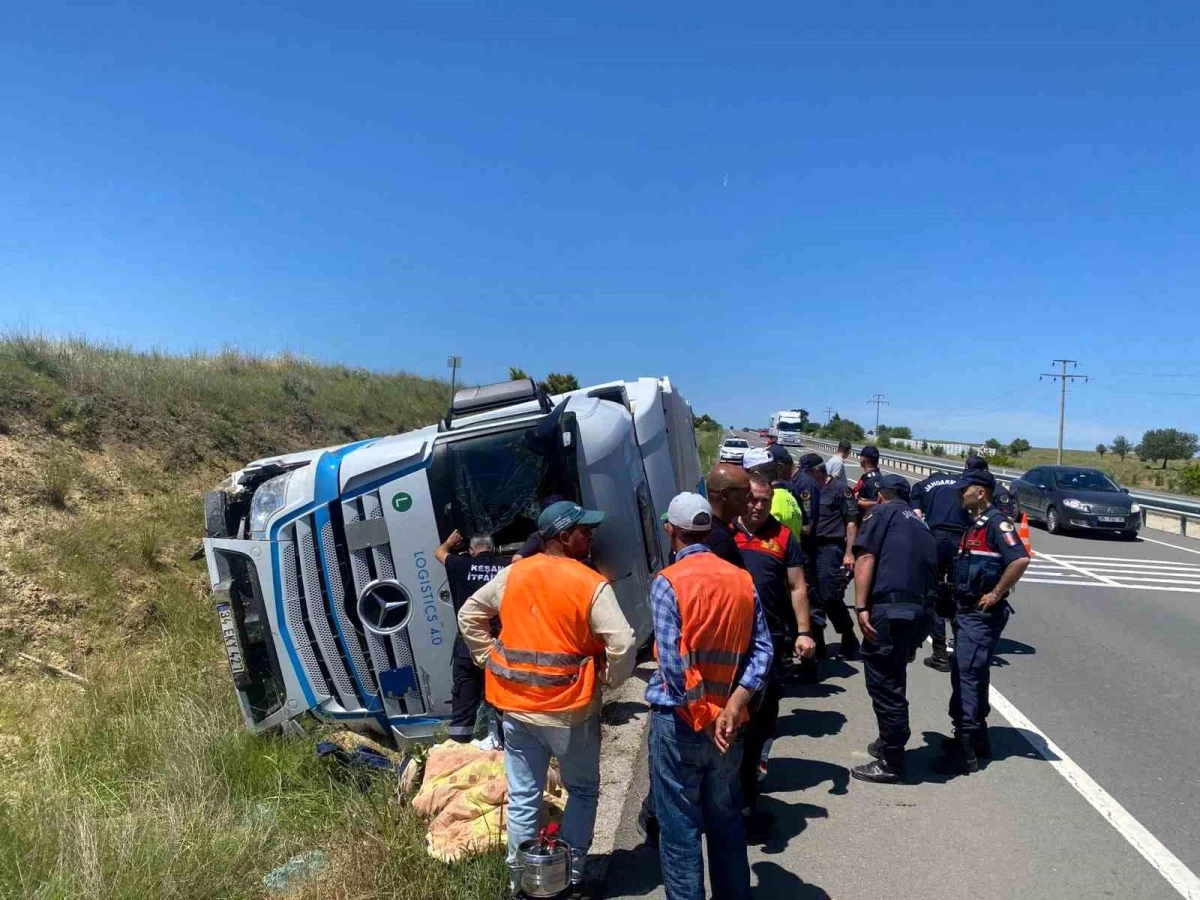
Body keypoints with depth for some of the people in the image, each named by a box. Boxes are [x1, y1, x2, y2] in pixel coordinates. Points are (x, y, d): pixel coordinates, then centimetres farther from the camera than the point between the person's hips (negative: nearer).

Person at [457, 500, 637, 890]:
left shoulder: (512, 575, 1)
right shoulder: (591, 584, -15)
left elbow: (469, 615, 10)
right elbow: (623, 644, -21)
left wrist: (489, 661, 13)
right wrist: (610, 679, -3)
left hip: (516, 704, 4)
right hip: (569, 709, -4)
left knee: (523, 797, 16)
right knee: (582, 791, 18)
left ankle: (520, 878, 26)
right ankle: (572, 873, 23)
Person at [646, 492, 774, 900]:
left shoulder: (668, 582, -14)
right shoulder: (743, 580, 2)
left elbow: (673, 663, -20)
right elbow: (762, 649, -4)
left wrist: (704, 717, -10)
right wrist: (733, 706, -10)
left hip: (679, 721, -5)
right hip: (728, 722, 5)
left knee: (680, 829, 8)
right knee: (727, 822, 19)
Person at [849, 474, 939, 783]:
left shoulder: (881, 512, 6)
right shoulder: (920, 524, 26)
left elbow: (865, 557, -10)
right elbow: (930, 570, 24)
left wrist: (861, 607, -15)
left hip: (887, 609, -8)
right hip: (917, 612, 8)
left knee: (883, 685, 0)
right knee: (893, 682, 22)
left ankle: (892, 763, 7)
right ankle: (890, 743, 36)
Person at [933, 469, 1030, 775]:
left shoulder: (996, 522, -14)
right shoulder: (974, 524, 15)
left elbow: (1020, 559, -28)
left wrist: (996, 594, -21)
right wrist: (959, 604, 14)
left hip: (982, 614, -10)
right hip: (966, 611, 10)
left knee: (968, 676, -8)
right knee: (966, 675, 16)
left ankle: (965, 751, -3)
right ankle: (976, 737, 28)